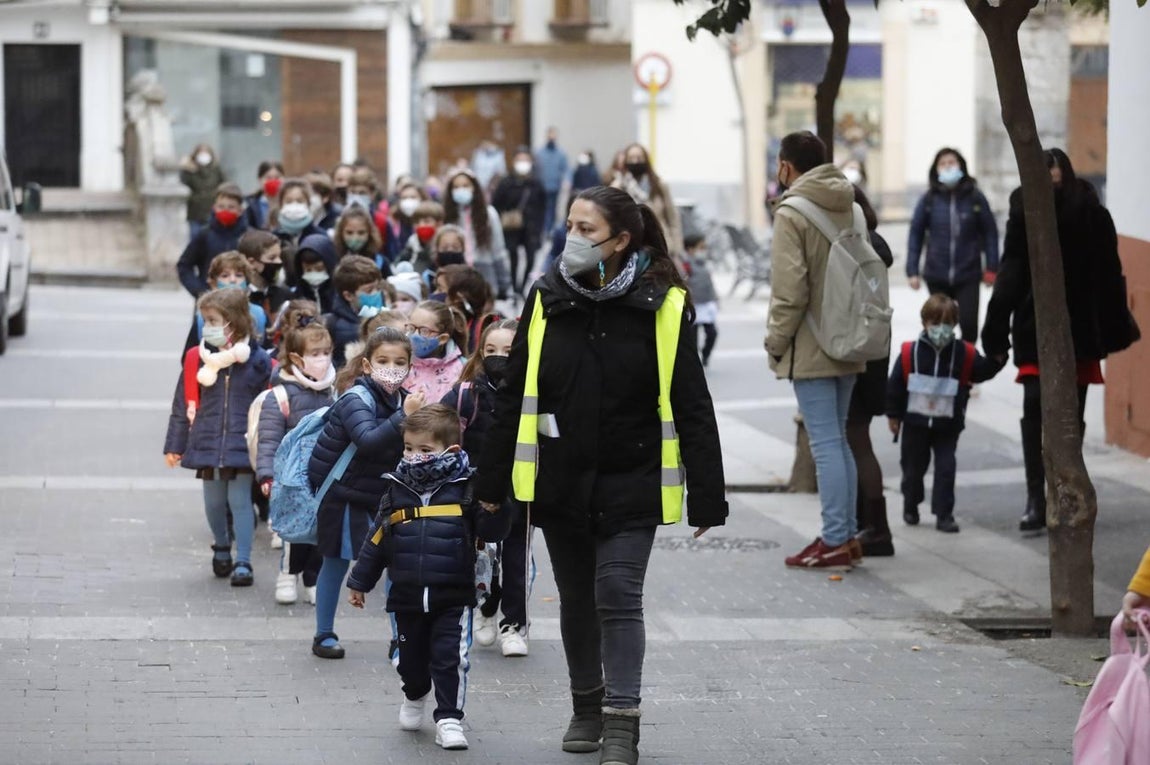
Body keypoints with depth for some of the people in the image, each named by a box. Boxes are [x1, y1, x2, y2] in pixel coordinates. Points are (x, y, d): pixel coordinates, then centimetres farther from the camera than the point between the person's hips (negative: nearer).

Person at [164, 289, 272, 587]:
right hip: (207, 445, 3)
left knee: (240, 501, -5)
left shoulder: (258, 360, -5)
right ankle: (221, 548, 38)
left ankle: (243, 562, -1)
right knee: (214, 502, 14)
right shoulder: (198, 358, -1)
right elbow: (183, 405, 5)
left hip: (242, 447, -3)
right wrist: (175, 445, 6)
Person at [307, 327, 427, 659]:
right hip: (343, 493, -5)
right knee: (336, 562, 7)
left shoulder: (402, 400, -1)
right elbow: (368, 441, -37)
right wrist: (403, 417, -45)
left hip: (384, 493, 5)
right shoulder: (356, 399, -20)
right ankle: (324, 635, 20)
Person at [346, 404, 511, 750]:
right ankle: (415, 697, 45)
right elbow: (377, 540, 12)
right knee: (411, 659, 17)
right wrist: (359, 581, 15)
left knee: (450, 658, -7)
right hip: (407, 596, 3)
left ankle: (449, 719, 2)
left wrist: (493, 508, -29)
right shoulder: (396, 490, 3)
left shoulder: (464, 489, -6)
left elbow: (492, 531, -8)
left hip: (453, 597, -3)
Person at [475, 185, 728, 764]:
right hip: (560, 481, 3)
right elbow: (513, 395, 5)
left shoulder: (661, 306, -9)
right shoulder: (547, 300, 0)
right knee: (577, 598, 13)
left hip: (631, 483, -3)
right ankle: (587, 706, 31)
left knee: (618, 596, -8)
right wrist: (492, 482, 5)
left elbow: (691, 407, -7)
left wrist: (706, 498, -9)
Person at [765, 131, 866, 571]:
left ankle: (835, 542, -4)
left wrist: (776, 341, -7)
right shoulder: (851, 209, 9)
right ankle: (847, 535, 18)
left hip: (810, 349, -8)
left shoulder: (792, 214, -13)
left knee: (826, 444, -6)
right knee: (839, 440, 16)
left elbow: (790, 290, -18)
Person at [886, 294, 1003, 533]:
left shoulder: (964, 353, -5)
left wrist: (996, 360, -27)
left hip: (947, 425, 0)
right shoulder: (910, 352, -9)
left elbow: (982, 371, -8)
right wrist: (894, 415, -1)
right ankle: (910, 505, 35)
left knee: (946, 468, -3)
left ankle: (944, 514, 1)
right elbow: (895, 385, -4)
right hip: (915, 421, 0)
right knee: (913, 466, 14)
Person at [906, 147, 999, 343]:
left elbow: (990, 232, 2)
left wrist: (991, 268, -2)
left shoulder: (974, 197, -1)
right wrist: (913, 270, -2)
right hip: (937, 275, 1)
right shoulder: (929, 199, 0)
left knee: (969, 323, -9)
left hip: (968, 275, -1)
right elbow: (916, 234, 3)